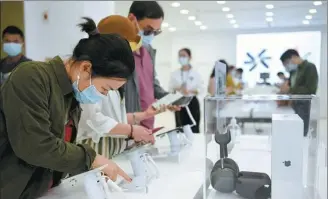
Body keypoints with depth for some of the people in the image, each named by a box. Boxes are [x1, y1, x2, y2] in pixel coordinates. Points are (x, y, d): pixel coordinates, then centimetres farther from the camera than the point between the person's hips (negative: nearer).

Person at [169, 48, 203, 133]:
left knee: (194, 128, -1)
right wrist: (177, 89, -19)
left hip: (192, 102, -1)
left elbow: (200, 89, -3)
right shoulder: (174, 74, 5)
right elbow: (170, 89, 3)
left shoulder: (196, 73, 1)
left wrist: (189, 91, -20)